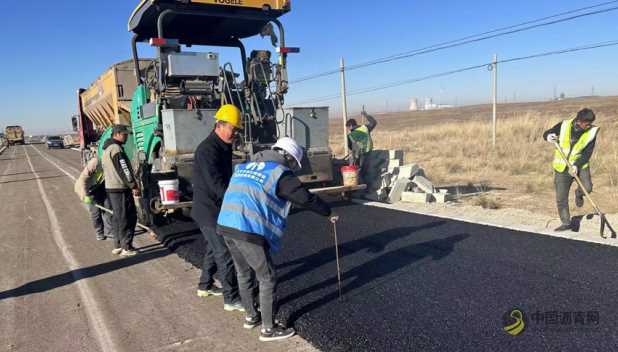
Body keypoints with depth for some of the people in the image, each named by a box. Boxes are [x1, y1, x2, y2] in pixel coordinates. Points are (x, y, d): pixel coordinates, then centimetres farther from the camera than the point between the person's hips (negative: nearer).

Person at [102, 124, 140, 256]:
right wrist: (134, 186, -16)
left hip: (110, 188, 10)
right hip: (120, 189, -10)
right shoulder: (116, 148, -15)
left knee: (118, 217, 16)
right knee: (128, 218, -5)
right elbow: (124, 170, -19)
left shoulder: (106, 149, 19)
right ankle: (126, 248, -3)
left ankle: (117, 246, 22)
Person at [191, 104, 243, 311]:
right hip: (209, 211, -10)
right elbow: (216, 185, -28)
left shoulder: (224, 147, 9)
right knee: (224, 253, -5)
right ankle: (231, 299, 4)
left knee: (214, 248, 21)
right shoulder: (207, 150, -21)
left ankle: (205, 286, 38)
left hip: (217, 209, 10)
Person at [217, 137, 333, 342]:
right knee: (268, 279, 8)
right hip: (248, 231, -8)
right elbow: (306, 199, 4)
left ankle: (251, 317, 40)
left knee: (244, 273, 24)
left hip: (225, 226, 8)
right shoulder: (280, 173, 0)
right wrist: (328, 212, 19)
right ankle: (268, 329, 18)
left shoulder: (244, 167, 21)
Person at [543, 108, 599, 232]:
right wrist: (549, 136, -24)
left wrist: (576, 165, -26)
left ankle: (579, 194, 14)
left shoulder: (592, 132, -9)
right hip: (561, 166, 0)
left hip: (580, 165, 0)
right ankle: (566, 223, 18)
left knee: (587, 187, -25)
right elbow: (546, 133, 0)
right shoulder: (564, 125, -10)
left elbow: (587, 153, -12)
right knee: (561, 198, 1)